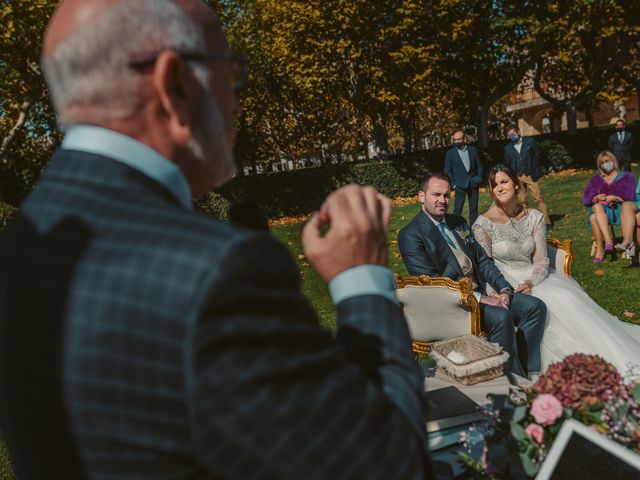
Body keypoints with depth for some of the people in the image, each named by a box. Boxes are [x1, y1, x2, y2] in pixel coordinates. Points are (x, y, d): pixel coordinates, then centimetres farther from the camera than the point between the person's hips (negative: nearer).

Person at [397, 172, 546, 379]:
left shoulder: (458, 222, 17)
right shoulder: (410, 234, -9)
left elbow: (483, 260, 17)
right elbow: (431, 282, -17)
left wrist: (504, 289, -1)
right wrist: (479, 298, -20)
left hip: (481, 292, 8)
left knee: (535, 307, -3)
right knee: (501, 317, -29)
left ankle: (530, 372, 3)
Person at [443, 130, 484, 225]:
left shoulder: (472, 149, 7)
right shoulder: (450, 153, 0)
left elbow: (479, 165, 12)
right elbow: (447, 171, 1)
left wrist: (479, 179, 1)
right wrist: (453, 184, -7)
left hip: (473, 184, 3)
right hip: (460, 185, -3)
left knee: (474, 209, 8)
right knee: (457, 210, -7)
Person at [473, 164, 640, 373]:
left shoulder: (534, 217, 5)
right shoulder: (483, 224, -5)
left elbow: (542, 260, 1)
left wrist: (531, 282, -18)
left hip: (534, 277, 3)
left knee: (568, 297, -25)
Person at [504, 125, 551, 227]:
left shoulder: (530, 141, 5)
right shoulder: (508, 148, 10)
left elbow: (537, 155, 4)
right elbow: (507, 164, 13)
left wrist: (534, 172, -4)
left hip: (530, 175, -2)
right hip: (517, 178, 2)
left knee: (539, 198, -4)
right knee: (522, 201, 3)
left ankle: (546, 221, 0)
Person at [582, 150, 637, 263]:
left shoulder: (626, 176, 19)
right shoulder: (595, 180, 24)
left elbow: (629, 197, 2)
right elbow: (586, 200, 11)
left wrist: (615, 198, -16)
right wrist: (596, 198, -11)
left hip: (621, 209, -2)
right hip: (602, 211, 2)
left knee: (627, 205, -37)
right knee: (597, 206, -34)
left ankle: (628, 241, -59)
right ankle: (608, 241, -49)